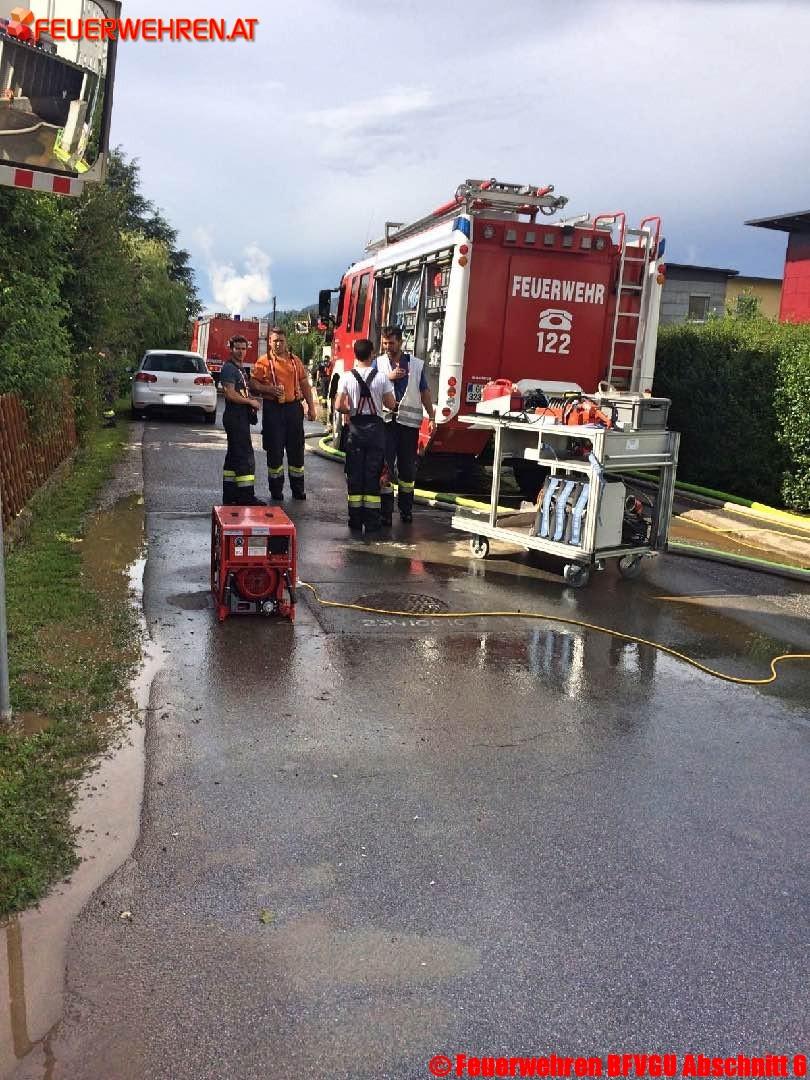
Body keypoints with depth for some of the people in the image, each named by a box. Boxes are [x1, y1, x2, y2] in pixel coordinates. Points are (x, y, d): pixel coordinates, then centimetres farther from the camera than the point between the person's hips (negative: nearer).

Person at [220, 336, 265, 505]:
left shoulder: (239, 369, 20)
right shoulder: (229, 368, -11)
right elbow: (230, 393, -21)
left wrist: (251, 400, 12)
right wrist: (251, 401, -13)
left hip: (240, 417, 11)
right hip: (235, 417, -11)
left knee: (234, 456, 12)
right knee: (245, 457, -12)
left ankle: (230, 497, 17)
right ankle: (246, 496, -11)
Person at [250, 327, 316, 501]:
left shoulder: (295, 361, 12)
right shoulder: (263, 362, 2)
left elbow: (305, 385, 13)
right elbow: (253, 384, -1)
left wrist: (311, 407, 7)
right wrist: (270, 390, -17)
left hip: (294, 408, 3)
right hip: (273, 409, -3)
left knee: (296, 449, 6)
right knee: (275, 451, 2)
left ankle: (298, 489, 16)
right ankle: (276, 491, 11)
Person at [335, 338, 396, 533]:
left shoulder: (347, 377, -5)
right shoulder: (381, 377, -6)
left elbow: (339, 406, -9)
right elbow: (391, 404, -2)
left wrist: (350, 411, 11)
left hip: (355, 428, 0)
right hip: (375, 427, 0)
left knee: (355, 474, 8)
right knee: (373, 474, 4)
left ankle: (356, 519, 10)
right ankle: (372, 521, 4)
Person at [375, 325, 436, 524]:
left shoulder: (417, 364, 8)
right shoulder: (378, 363, 7)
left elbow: (425, 392, 11)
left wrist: (432, 417, 6)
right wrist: (389, 378, -13)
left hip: (409, 422, 1)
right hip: (386, 421, -1)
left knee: (408, 466, 6)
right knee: (385, 465, -3)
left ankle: (406, 508, 18)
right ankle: (386, 510, 1)